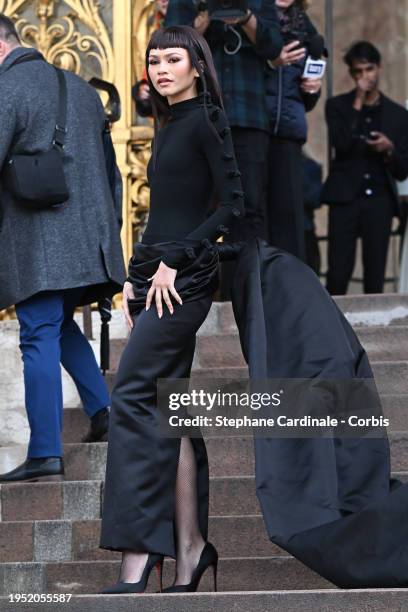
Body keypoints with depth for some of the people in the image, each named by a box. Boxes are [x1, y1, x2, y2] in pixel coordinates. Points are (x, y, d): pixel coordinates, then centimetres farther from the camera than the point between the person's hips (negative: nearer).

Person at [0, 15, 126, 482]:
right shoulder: (80, 88, 17)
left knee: (39, 338, -6)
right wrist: (110, 228, 26)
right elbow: (110, 167, 21)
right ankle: (101, 407, 10)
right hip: (89, 238, 7)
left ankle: (45, 453, -8)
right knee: (60, 325, 23)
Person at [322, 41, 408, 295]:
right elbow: (341, 144, -9)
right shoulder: (338, 105, 10)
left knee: (375, 278, -2)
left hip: (379, 200, 1)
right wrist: (357, 104, -6)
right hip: (346, 197, -1)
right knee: (338, 276, -10)